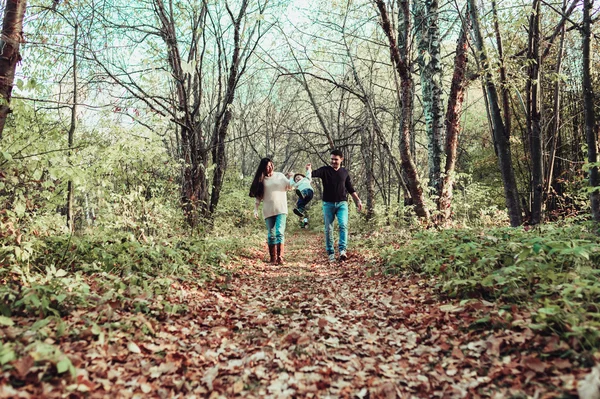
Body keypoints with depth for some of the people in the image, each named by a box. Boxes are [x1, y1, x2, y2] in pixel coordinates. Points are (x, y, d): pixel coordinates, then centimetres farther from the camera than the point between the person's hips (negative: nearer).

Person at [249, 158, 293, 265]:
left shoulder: (280, 176, 6)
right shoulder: (261, 180, 10)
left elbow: (290, 186, -3)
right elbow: (258, 195, 9)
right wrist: (255, 209, 2)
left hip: (281, 209, -2)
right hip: (268, 211, 2)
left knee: (279, 232, -13)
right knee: (271, 234, 4)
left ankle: (280, 257, -14)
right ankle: (272, 257, 11)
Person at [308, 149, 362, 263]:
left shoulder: (345, 172, 9)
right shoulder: (325, 170, 2)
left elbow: (350, 188, 16)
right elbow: (314, 174, -18)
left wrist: (357, 200, 12)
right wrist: (308, 171, -40)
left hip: (342, 203, 1)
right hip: (328, 203, -1)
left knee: (343, 225, -17)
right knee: (328, 229, 3)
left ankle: (342, 250, -20)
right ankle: (330, 253, 11)